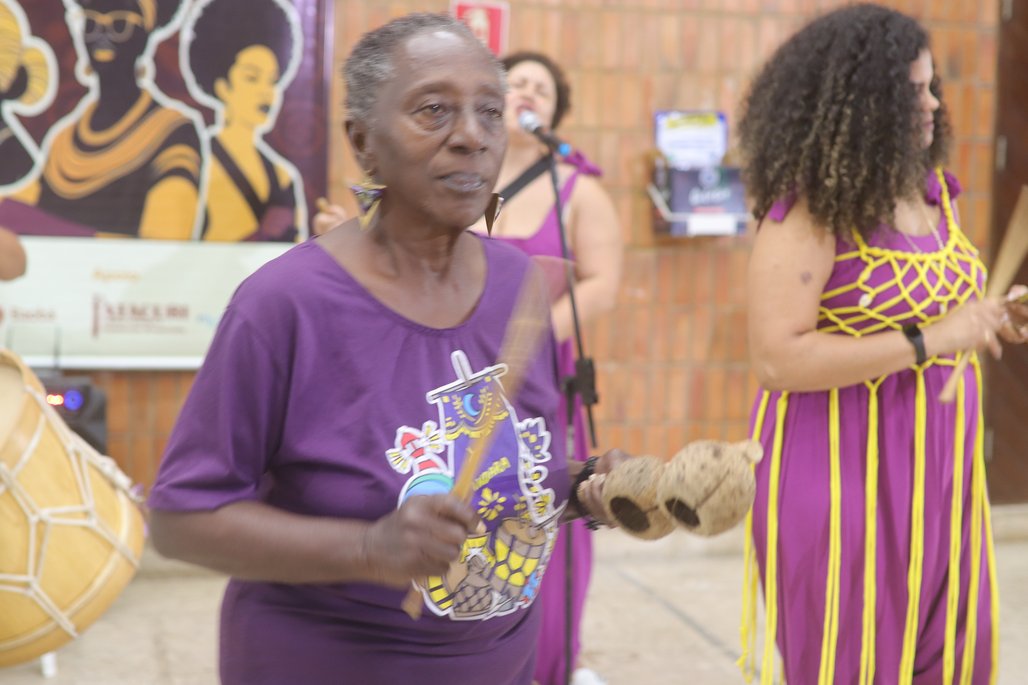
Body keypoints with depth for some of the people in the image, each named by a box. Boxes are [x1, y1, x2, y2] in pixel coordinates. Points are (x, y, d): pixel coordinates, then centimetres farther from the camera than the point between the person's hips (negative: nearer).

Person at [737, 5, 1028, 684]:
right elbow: (776, 359, -25)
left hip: (936, 473, 7)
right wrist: (930, 341, -23)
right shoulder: (810, 211, -17)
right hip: (846, 474, -7)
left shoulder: (932, 190, 7)